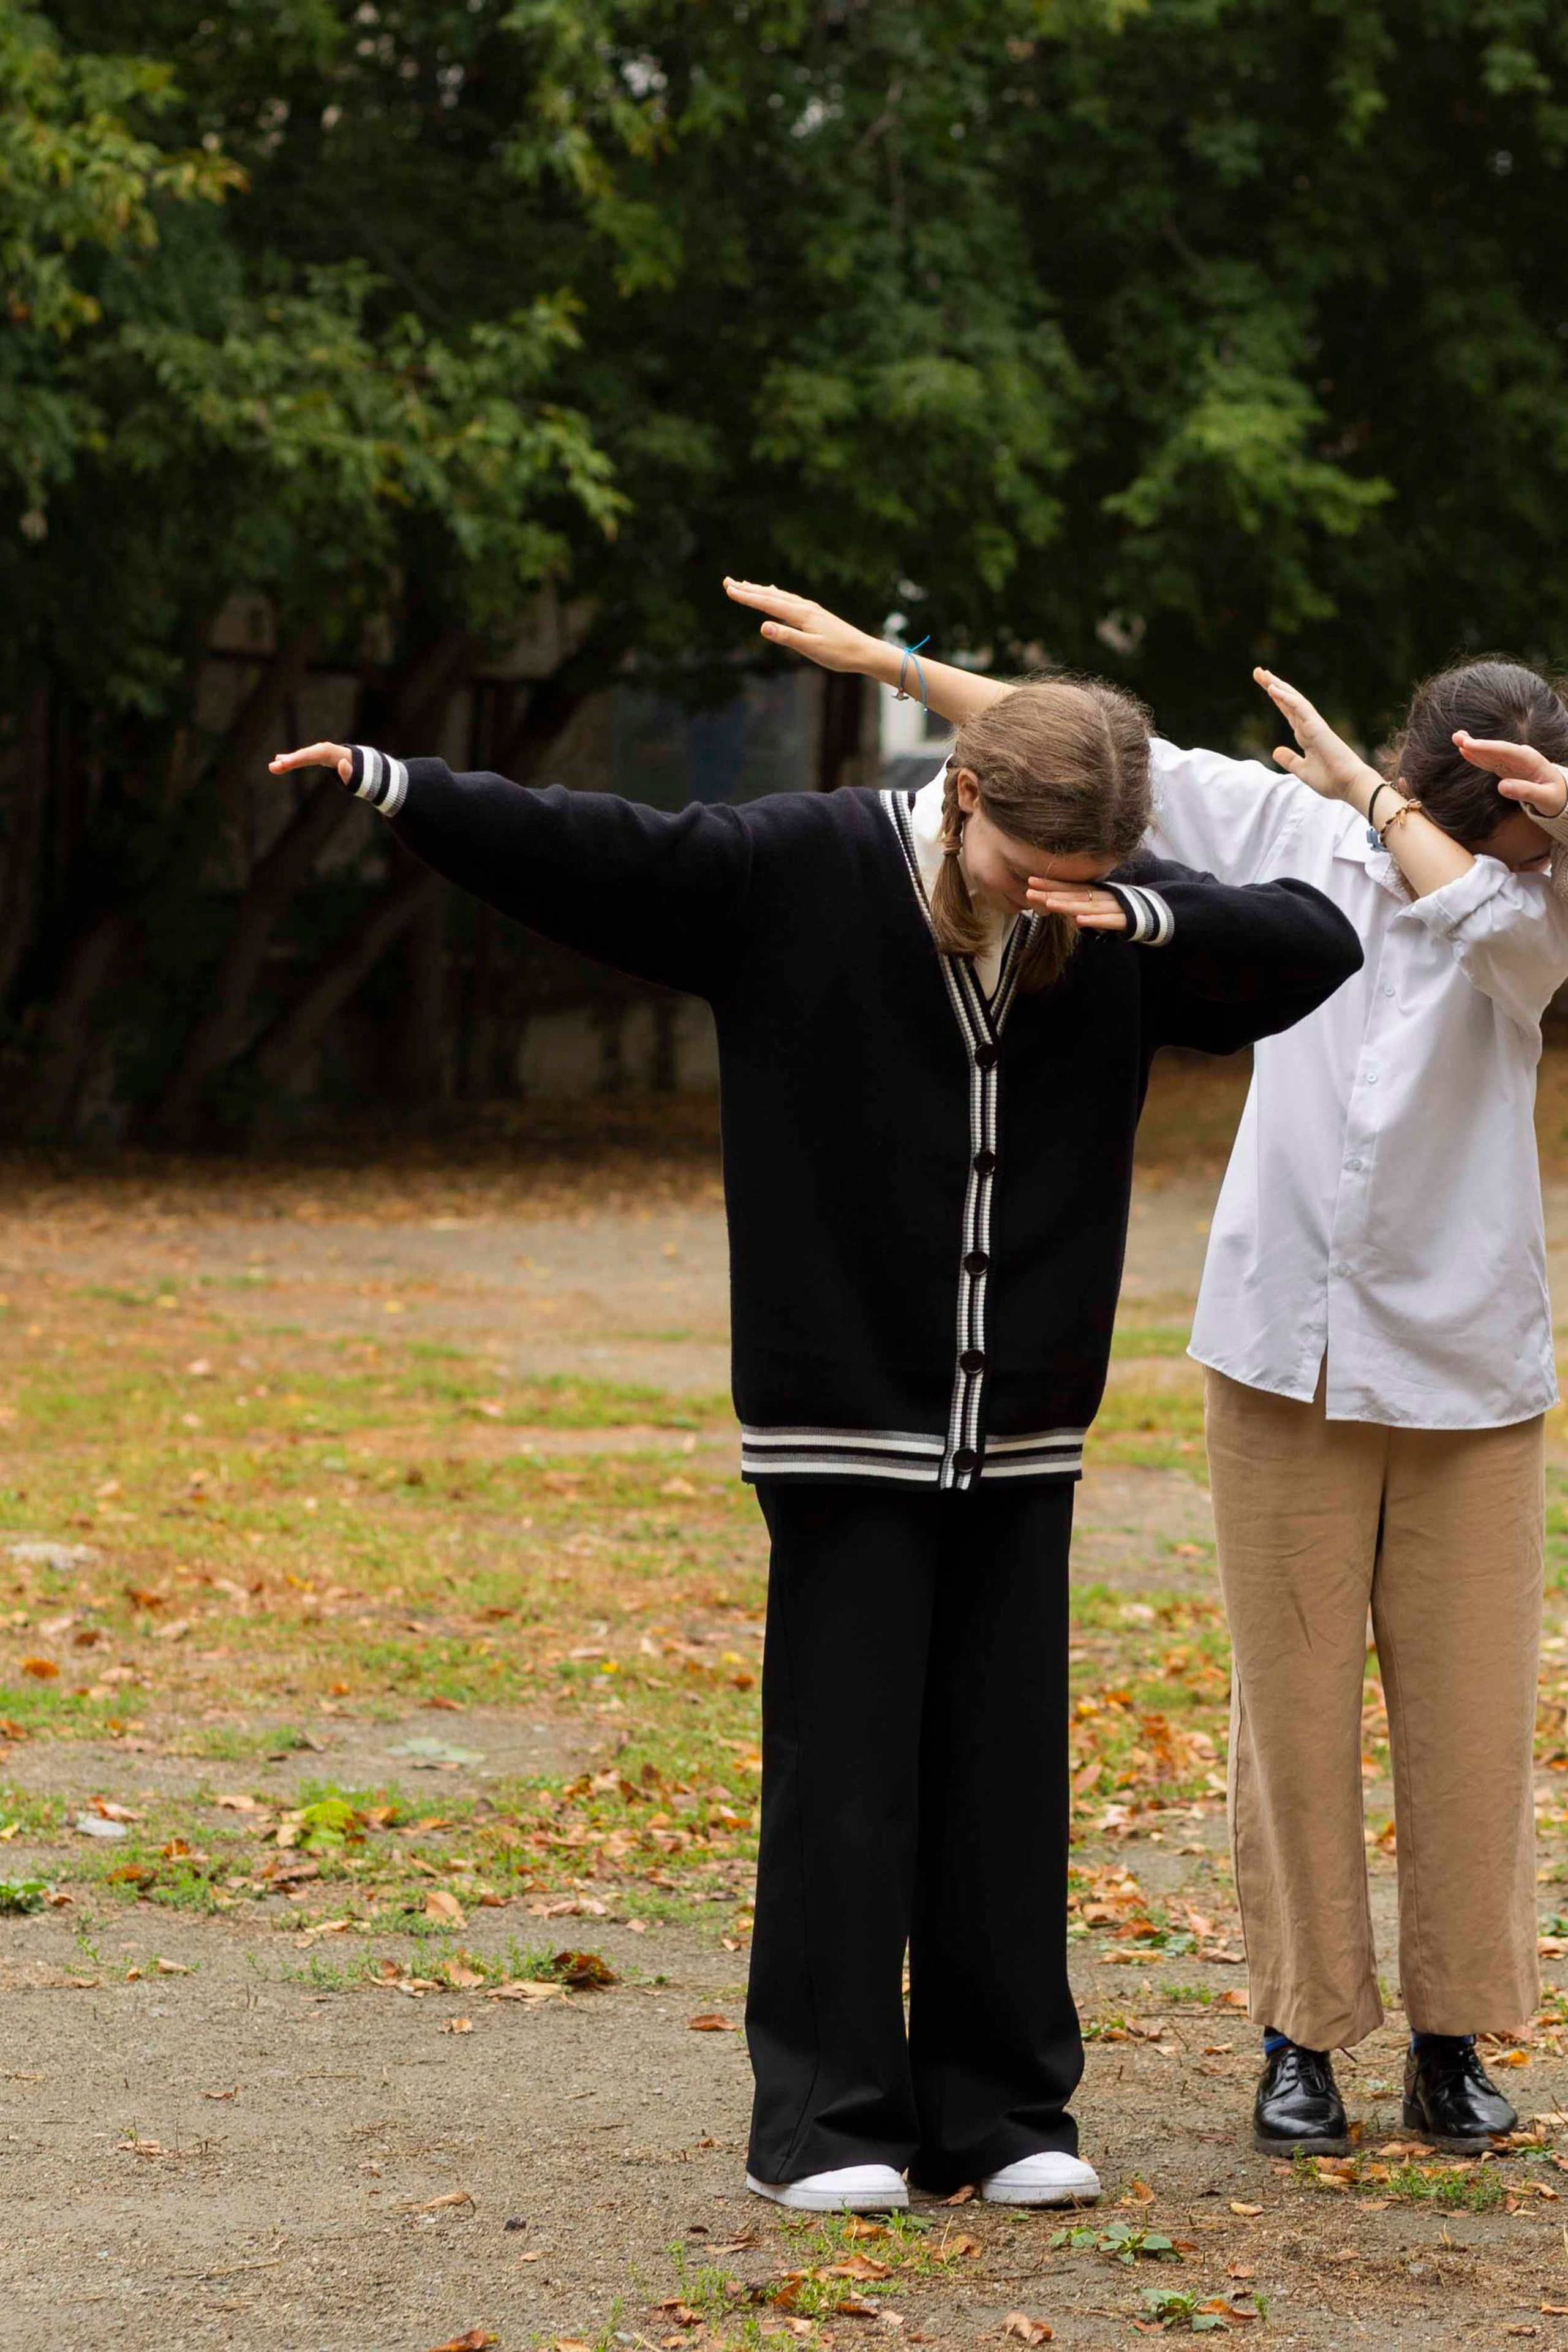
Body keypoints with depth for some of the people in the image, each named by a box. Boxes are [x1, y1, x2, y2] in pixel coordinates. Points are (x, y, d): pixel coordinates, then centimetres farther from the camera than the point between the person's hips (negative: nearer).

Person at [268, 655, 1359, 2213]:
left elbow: (1320, 946, 0)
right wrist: (400, 785, -21)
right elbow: (590, 852, -10)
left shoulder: (1115, 928, 4)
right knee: (843, 1775, -3)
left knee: (1007, 1778, 7)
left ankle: (1003, 2111, 16)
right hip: (846, 1426, -4)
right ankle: (822, 2122, 4)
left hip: (1022, 1436, 4)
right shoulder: (792, 872, -7)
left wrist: (1147, 918, -16)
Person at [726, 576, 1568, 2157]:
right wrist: (884, 656, 8)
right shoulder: (1286, 830, 1)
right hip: (1286, 1354, 1)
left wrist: (1368, 788, -17)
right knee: (1291, 1704, 2)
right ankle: (1302, 2035, 12)